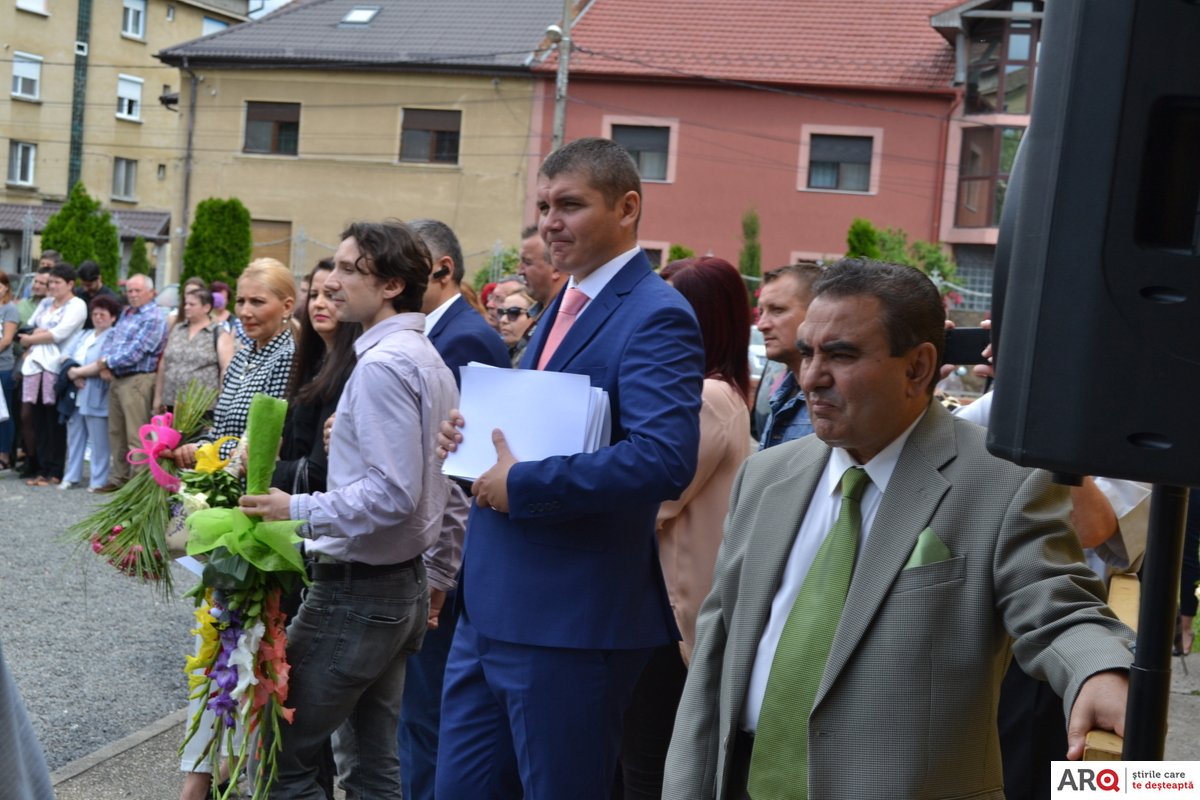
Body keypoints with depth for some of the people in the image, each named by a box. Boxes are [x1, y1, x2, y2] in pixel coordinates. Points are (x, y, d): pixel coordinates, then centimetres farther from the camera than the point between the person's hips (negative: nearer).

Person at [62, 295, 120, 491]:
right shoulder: (85, 335, 20)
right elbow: (71, 360, 13)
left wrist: (79, 372, -11)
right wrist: (72, 374, -9)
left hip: (96, 398, -8)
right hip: (76, 395, 8)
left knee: (98, 441, -2)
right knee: (74, 437, 13)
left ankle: (99, 480, 4)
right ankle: (72, 476, 21)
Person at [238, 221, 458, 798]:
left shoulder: (382, 364, -18)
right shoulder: (428, 359, 12)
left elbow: (393, 491, -25)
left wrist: (299, 511, -22)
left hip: (357, 591, -10)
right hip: (402, 583, 10)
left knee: (282, 753, 0)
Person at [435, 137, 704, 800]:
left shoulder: (657, 317, -14)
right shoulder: (563, 307, 16)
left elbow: (664, 459, -28)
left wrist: (521, 484, -21)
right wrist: (473, 436, 3)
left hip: (569, 626, -9)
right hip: (489, 612, 9)